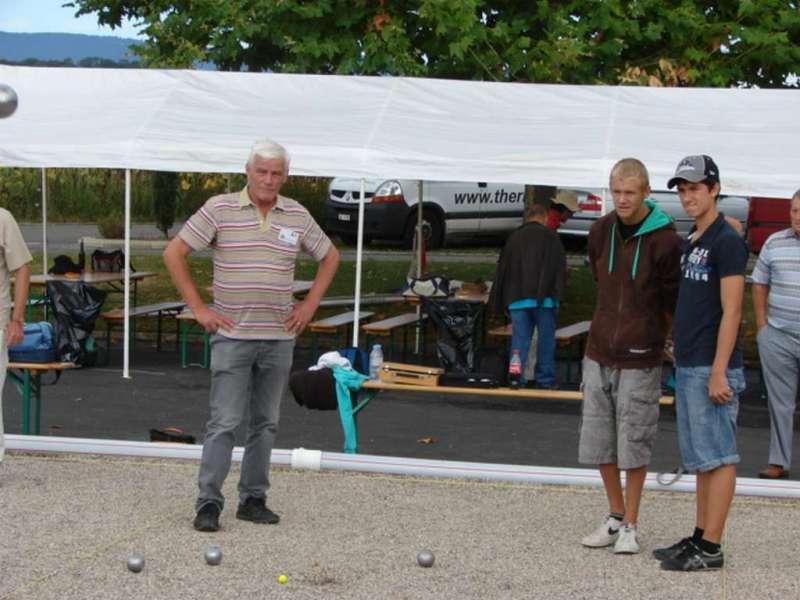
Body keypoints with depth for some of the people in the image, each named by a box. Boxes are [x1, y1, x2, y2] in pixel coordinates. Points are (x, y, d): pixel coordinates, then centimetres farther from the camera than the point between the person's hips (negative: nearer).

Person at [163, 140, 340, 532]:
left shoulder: (297, 216, 7)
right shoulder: (220, 209, -4)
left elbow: (329, 256, 21)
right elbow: (174, 253, -2)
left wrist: (310, 304, 11)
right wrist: (198, 308, -5)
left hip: (279, 338, 4)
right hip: (232, 335, -4)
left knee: (265, 423, 9)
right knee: (224, 422, -7)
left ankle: (253, 499, 17)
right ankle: (208, 503, -3)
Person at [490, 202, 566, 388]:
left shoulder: (513, 238, 13)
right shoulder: (550, 237, 1)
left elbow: (502, 270, 15)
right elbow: (560, 269, -5)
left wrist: (500, 303, 19)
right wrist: (557, 294, -1)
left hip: (517, 299, 3)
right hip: (544, 298, -3)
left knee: (519, 340, 5)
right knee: (546, 340, 3)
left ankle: (516, 378, 1)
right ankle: (545, 379, 4)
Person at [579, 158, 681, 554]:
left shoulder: (664, 242, -13)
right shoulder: (601, 232, 3)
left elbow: (673, 300, 0)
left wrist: (654, 335, 7)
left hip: (640, 359, -5)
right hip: (599, 353, 5)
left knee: (633, 445, 1)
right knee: (598, 442, 10)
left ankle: (630, 526, 13)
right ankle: (615, 517, 24)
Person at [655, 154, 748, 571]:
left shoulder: (727, 242, -12)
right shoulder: (691, 242, 15)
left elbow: (731, 311, -16)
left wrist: (718, 372, -19)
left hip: (711, 369, -9)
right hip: (687, 366, 9)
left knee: (716, 457, -5)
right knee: (700, 458, 12)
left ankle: (710, 548, -3)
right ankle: (699, 538, 18)